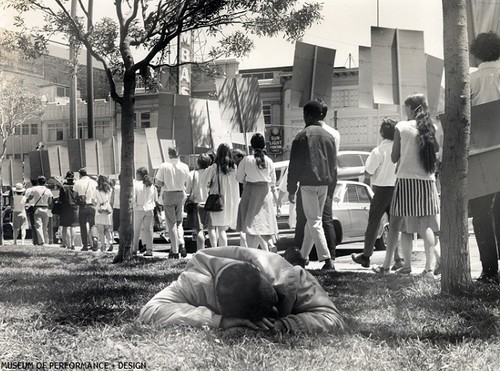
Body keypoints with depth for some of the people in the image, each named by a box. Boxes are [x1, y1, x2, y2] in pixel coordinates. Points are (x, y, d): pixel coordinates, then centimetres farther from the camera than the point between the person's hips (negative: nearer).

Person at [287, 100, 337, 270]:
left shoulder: (302, 136, -4)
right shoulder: (329, 136, 13)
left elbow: (294, 165, -6)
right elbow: (334, 165, 16)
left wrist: (291, 189, -2)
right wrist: (331, 188, 20)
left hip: (308, 183, -6)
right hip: (324, 183, 6)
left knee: (314, 221, -8)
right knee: (313, 219, 16)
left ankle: (327, 259, -17)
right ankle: (303, 255, 26)